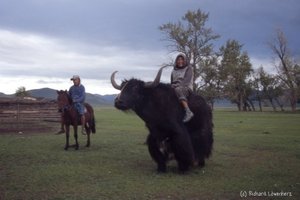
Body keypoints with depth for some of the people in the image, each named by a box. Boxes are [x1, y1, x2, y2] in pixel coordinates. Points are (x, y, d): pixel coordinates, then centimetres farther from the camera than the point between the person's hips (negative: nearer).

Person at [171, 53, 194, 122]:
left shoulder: (188, 68, 7)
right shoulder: (174, 70, 22)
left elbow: (187, 80, -7)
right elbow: (172, 82, 20)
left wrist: (178, 86, -19)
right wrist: (172, 86, -2)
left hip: (186, 88, -6)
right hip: (175, 88, 6)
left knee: (178, 90, -39)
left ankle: (188, 112, -47)